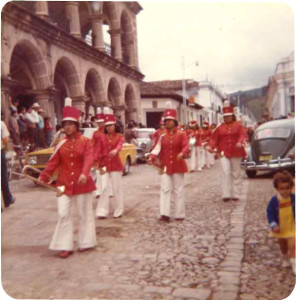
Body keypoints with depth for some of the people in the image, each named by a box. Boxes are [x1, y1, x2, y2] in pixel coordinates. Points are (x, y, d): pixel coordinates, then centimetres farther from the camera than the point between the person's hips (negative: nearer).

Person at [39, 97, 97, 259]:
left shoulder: (86, 141, -4)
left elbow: (88, 160, -19)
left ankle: (86, 242, 24)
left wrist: (84, 174, -36)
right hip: (64, 184, 3)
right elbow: (53, 162, 2)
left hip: (82, 183, -3)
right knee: (63, 214, 0)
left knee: (85, 213, 9)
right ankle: (65, 246, 10)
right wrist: (44, 176, -11)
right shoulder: (61, 144, 5)